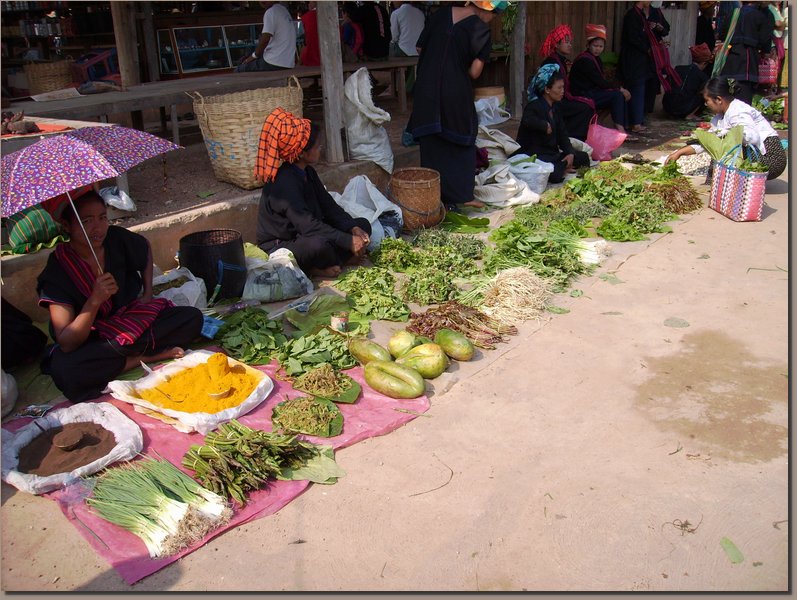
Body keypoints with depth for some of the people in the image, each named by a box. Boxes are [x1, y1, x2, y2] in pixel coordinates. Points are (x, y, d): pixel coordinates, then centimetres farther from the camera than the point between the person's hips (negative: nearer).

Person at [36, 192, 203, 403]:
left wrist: (148, 294, 9)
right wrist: (95, 300, -35)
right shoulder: (57, 270, -20)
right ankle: (143, 357, -18)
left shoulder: (116, 239, -10)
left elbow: (145, 249, 18)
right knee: (65, 370, -38)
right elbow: (67, 343, -25)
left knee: (192, 318, -16)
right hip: (89, 342, -3)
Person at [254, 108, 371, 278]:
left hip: (304, 236, 10)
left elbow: (329, 207, 3)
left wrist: (353, 228, -14)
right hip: (278, 248, -10)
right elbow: (307, 225, -35)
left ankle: (318, 267, -8)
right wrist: (349, 242, -33)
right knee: (319, 244, -42)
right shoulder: (284, 182, -26)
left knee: (363, 225, 2)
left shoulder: (307, 172, 5)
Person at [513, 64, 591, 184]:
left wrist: (570, 152, -5)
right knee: (556, 175, -31)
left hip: (552, 152, 9)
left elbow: (562, 134, 9)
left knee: (583, 158, 5)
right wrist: (545, 125, -24)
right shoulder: (534, 106, -15)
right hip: (533, 155, -8)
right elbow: (527, 120, -40)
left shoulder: (556, 107, 10)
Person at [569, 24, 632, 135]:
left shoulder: (596, 59, 15)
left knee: (622, 95, -1)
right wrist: (619, 89, -11)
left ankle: (622, 128, -4)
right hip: (583, 96, -9)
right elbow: (599, 82, -18)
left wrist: (620, 89, -3)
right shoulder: (585, 60, -16)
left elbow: (601, 81, 11)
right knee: (617, 95, -17)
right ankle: (619, 127, -15)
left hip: (593, 92, 9)